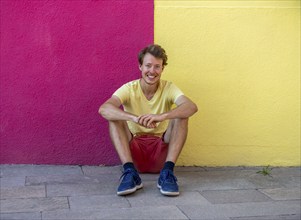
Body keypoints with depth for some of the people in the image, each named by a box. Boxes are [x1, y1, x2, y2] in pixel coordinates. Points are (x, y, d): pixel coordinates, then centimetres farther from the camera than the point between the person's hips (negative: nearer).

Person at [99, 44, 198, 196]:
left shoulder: (168, 88, -5)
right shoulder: (129, 89, -7)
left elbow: (192, 107, -26)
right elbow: (104, 109, -27)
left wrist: (162, 116, -45)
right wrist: (135, 118, -45)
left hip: (161, 151, 0)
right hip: (134, 150, 0)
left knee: (181, 115, -22)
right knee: (114, 117, -23)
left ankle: (167, 173, -27)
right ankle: (130, 173, -32)